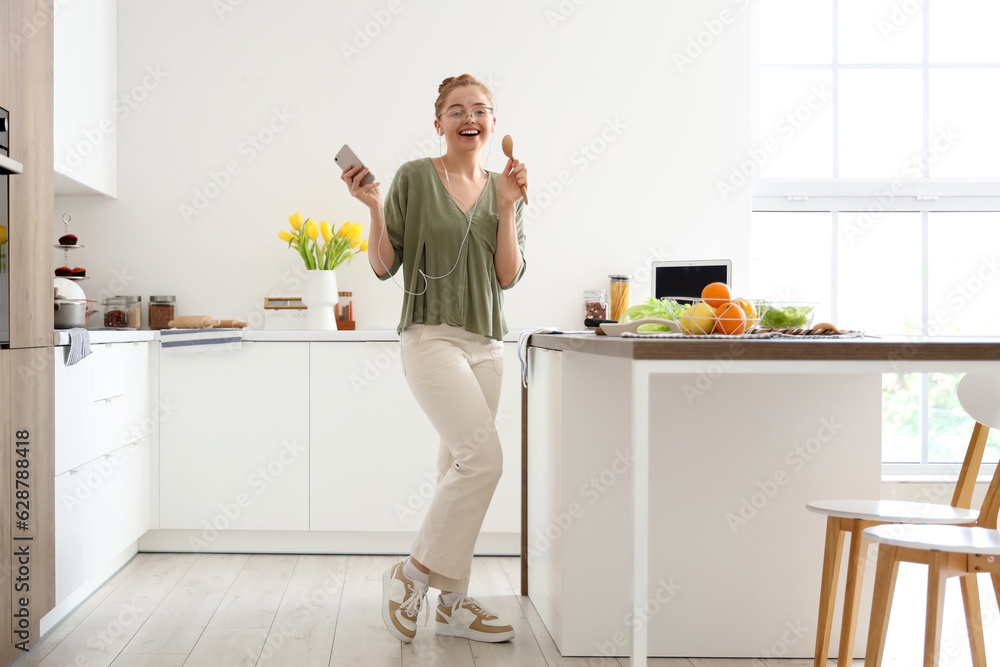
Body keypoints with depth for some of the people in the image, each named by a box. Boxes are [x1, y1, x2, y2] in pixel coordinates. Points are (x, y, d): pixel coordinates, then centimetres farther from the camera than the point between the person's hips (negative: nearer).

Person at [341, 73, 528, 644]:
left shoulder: (504, 190, 11)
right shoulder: (415, 178, -1)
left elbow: (509, 277, 2)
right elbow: (385, 266, -1)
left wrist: (508, 207, -6)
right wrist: (374, 207, -14)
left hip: (487, 343, 5)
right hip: (432, 336, -5)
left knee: (461, 467, 8)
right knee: (483, 455, -20)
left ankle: (452, 604, 15)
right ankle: (415, 572, -3)